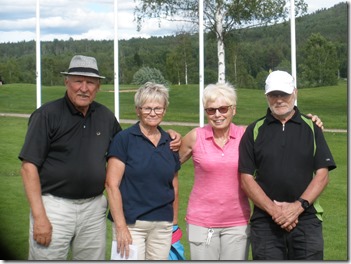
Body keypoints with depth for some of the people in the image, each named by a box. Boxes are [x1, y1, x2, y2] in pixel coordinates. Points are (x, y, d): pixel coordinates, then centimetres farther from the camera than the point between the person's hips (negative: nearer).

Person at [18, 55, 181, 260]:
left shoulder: (106, 117, 8)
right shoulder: (47, 115, -7)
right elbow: (29, 167, -9)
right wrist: (39, 216, -15)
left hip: (94, 207, 5)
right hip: (54, 206, -4)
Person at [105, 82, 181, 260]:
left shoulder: (170, 143, 9)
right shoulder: (124, 139, -6)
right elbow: (112, 185, -10)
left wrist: (175, 222, 15)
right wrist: (121, 226, -14)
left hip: (163, 225, 5)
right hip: (130, 224, -4)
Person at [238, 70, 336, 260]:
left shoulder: (311, 128, 8)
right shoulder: (254, 131, 7)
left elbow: (322, 175, 2)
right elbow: (246, 179, 1)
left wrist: (298, 206, -11)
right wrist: (274, 210, -10)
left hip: (307, 220, 0)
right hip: (265, 222, 0)